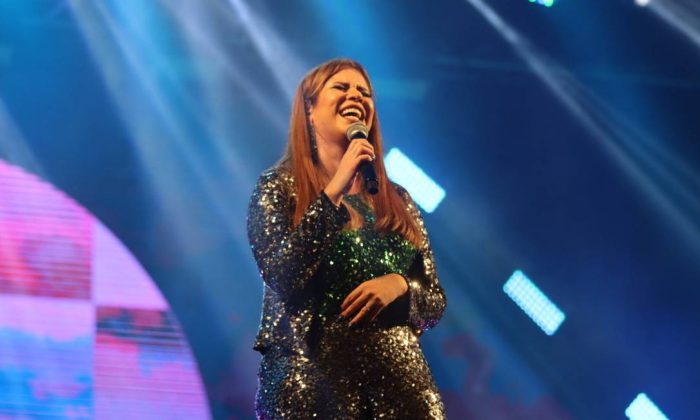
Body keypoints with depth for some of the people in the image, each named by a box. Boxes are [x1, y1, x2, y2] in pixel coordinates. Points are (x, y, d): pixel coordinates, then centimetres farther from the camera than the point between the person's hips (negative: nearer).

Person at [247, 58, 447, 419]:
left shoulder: (396, 200, 12)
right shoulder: (278, 188, 2)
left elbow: (435, 302, 12)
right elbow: (281, 276, -15)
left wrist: (400, 285, -9)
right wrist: (334, 191, -14)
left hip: (399, 380, 4)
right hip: (311, 382, -4)